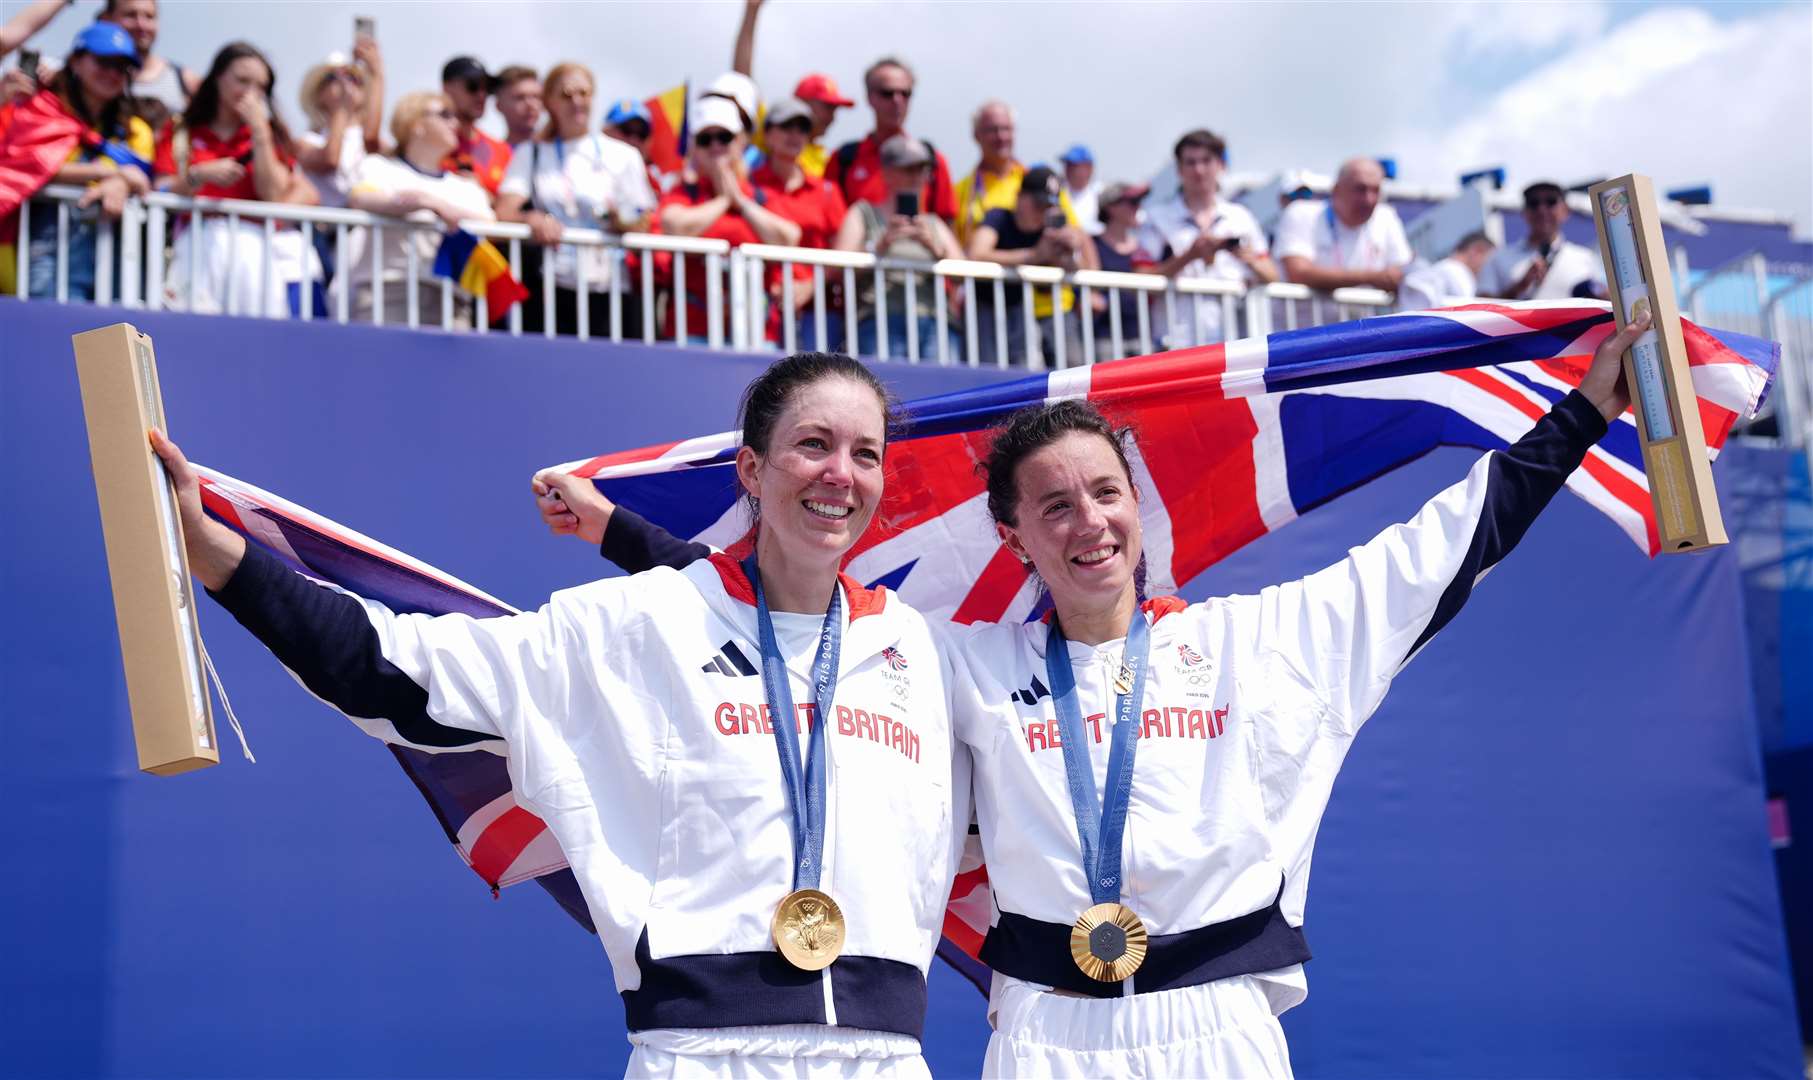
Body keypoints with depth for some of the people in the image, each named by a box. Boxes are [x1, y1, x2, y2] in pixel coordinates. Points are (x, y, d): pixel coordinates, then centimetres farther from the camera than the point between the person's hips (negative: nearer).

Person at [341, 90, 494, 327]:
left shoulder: (467, 188, 27)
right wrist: (432, 203, -16)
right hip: (388, 287, -3)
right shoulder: (379, 167, 17)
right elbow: (360, 200, -6)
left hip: (448, 297, 3)